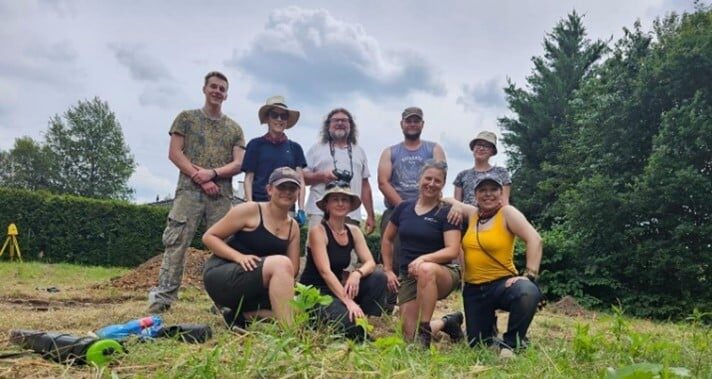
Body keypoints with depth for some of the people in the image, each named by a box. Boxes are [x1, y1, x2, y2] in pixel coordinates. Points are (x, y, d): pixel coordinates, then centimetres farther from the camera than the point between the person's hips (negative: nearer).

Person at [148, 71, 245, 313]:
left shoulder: (234, 128, 16)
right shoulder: (187, 118, 12)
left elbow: (238, 164, 7)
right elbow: (174, 153, 2)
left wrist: (212, 172, -12)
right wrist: (198, 177, -10)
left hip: (222, 195, 2)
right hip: (189, 190, -2)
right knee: (176, 242, -9)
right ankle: (163, 295, -9)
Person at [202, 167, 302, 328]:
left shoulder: (293, 227, 7)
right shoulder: (250, 210, -9)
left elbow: (292, 271, 5)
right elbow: (209, 237, -8)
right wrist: (239, 256, -23)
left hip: (251, 293, 6)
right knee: (281, 263, -31)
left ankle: (239, 315, 0)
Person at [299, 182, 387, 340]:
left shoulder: (354, 231, 6)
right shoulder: (318, 230, -13)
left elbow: (370, 262, -5)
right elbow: (325, 271, -22)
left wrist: (357, 274, -29)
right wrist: (348, 301, -31)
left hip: (336, 288, 7)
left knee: (379, 278, -13)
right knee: (351, 322, -30)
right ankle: (320, 320, 0)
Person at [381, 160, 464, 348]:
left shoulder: (447, 212, -6)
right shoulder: (403, 208, 5)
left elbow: (453, 250, -17)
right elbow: (387, 239, 17)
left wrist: (423, 258, -31)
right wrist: (388, 270, 10)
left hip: (442, 273, -4)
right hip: (408, 276, 4)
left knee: (425, 270, -41)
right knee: (410, 336, -5)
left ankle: (424, 332, -26)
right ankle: (446, 322, 27)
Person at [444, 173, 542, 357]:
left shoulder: (507, 212, -6)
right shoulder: (472, 213, 9)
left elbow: (534, 239, -17)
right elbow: (452, 201, 26)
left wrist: (529, 275, -26)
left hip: (502, 283, -5)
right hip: (473, 289, 5)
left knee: (528, 292, -39)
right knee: (477, 343, 7)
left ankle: (511, 342, -15)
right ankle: (489, 324, 42)